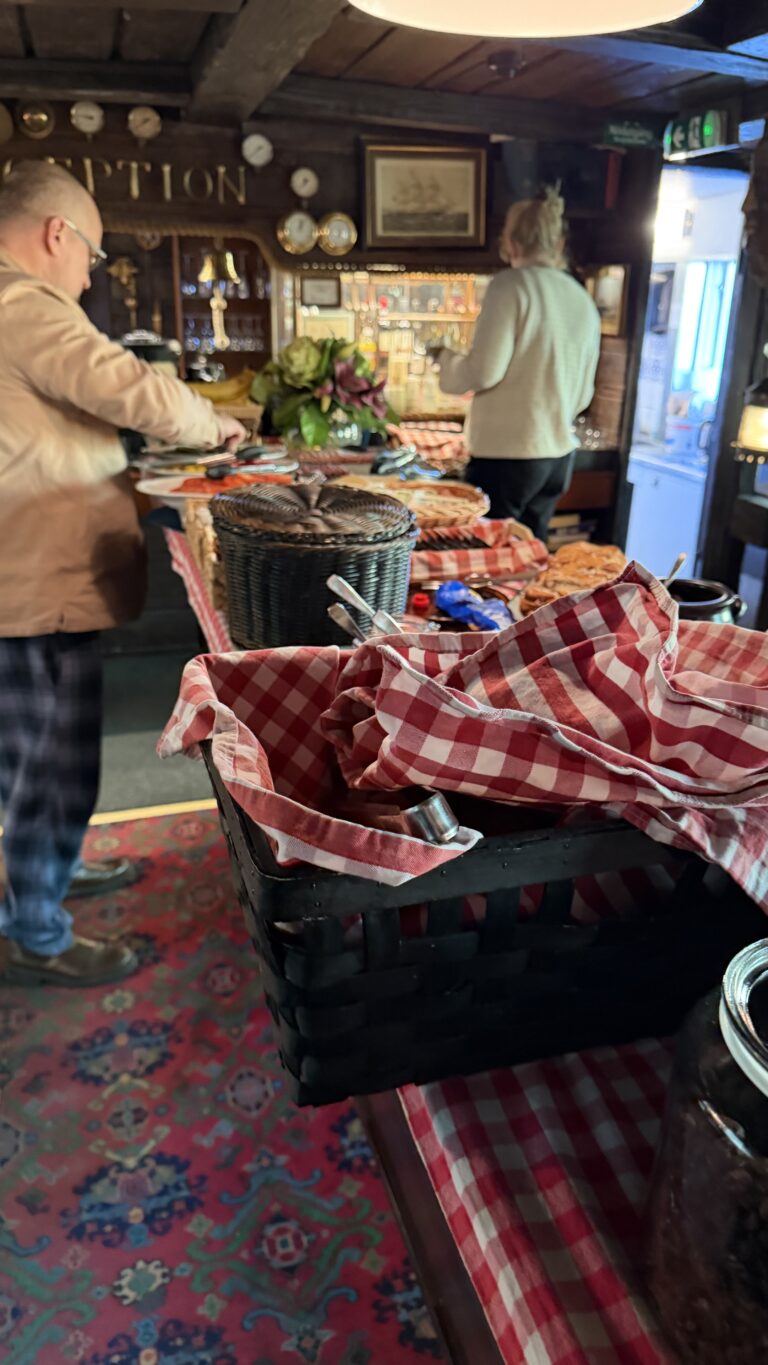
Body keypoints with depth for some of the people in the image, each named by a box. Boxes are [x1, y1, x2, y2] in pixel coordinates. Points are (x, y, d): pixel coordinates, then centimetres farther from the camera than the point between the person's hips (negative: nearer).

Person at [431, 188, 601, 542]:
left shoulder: (512, 284, -8)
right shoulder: (584, 301, 12)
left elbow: (484, 371, -14)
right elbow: (584, 394, 18)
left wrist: (445, 359, 5)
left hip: (508, 451, -7)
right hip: (559, 456, 7)